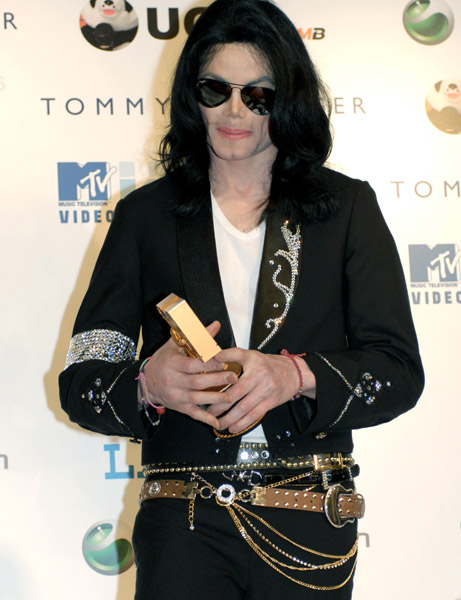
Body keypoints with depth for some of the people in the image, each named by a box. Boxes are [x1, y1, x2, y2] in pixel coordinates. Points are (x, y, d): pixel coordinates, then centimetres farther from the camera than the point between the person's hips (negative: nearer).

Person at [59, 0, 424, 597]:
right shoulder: (145, 215, 6)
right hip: (183, 527, 0)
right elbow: (79, 380, 3)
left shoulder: (347, 208, 5)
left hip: (312, 529, 1)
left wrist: (297, 376, -18)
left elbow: (400, 369, 0)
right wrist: (148, 385, -19)